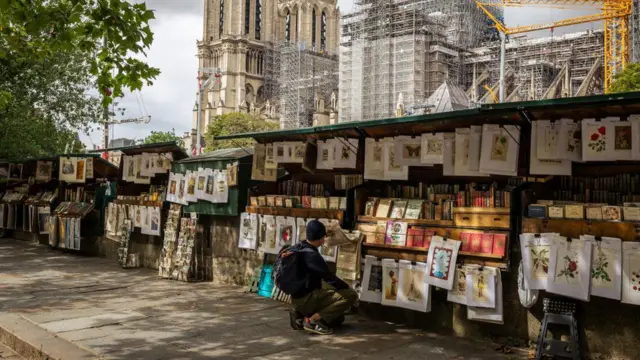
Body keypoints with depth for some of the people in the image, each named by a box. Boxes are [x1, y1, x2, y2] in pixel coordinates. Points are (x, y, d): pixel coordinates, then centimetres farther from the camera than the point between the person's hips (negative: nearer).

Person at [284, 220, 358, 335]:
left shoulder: (299, 248, 4)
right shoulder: (312, 255, -21)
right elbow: (329, 278, -18)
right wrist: (347, 287, -4)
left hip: (299, 296, 10)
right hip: (305, 299, -10)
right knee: (351, 295, -17)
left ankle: (300, 313, 13)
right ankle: (313, 320, -13)